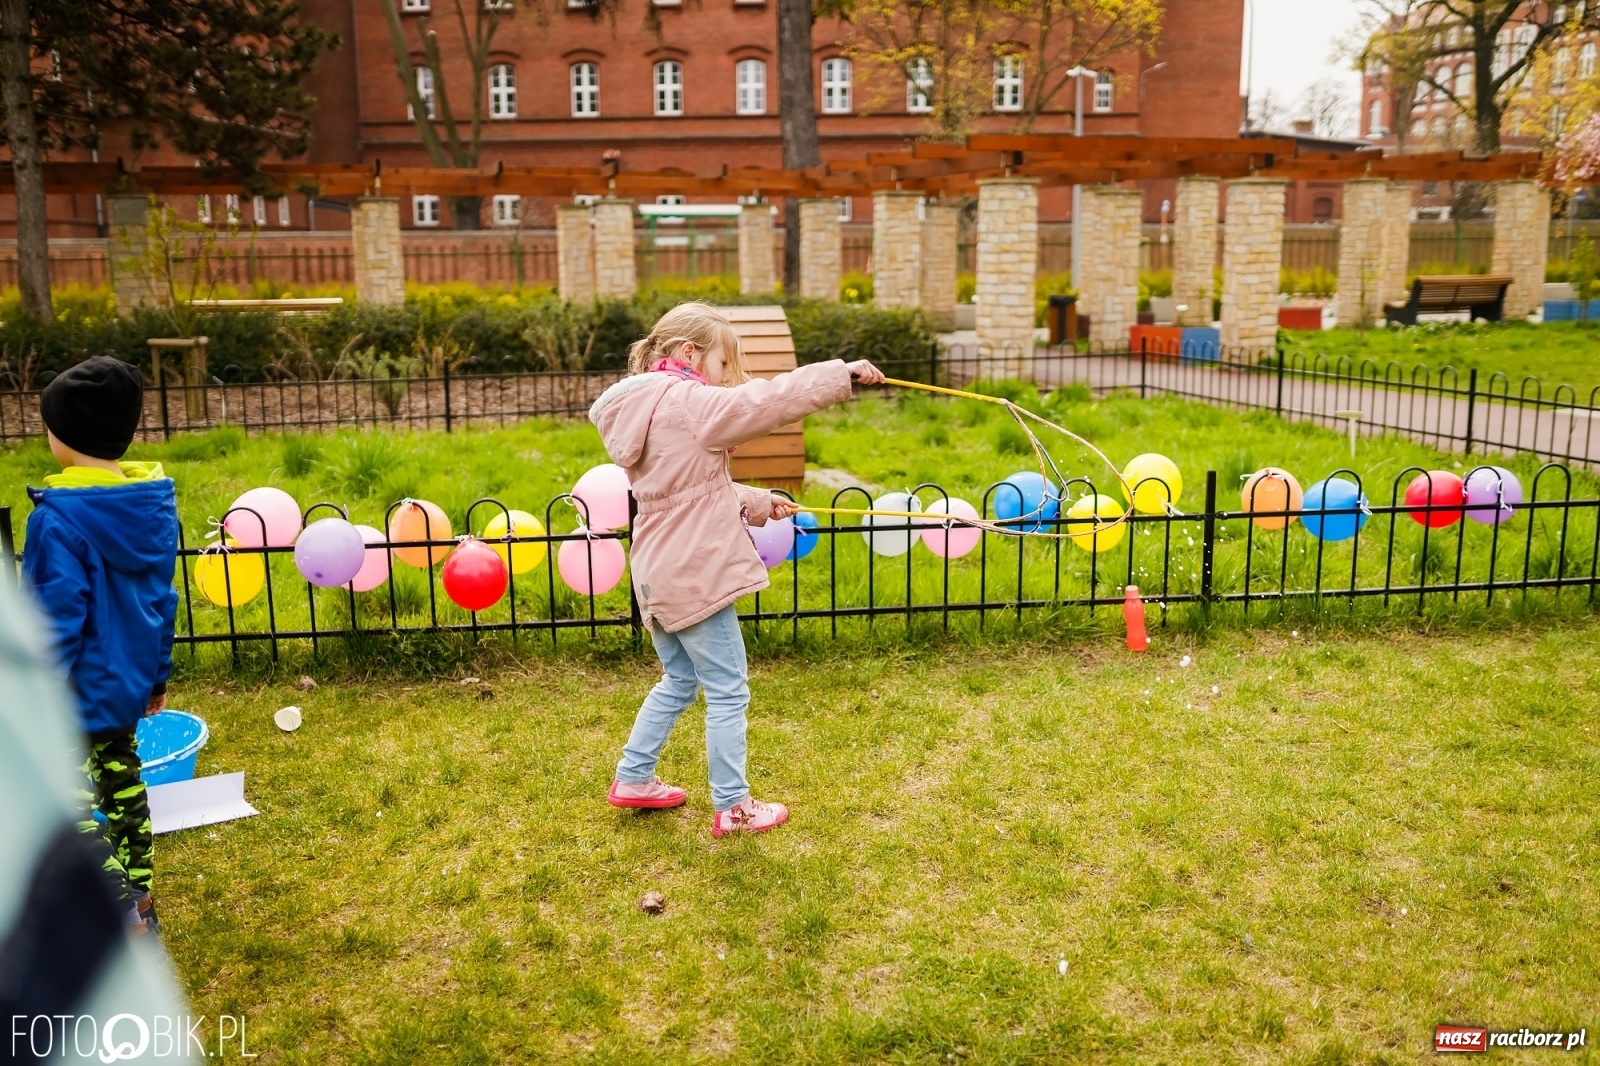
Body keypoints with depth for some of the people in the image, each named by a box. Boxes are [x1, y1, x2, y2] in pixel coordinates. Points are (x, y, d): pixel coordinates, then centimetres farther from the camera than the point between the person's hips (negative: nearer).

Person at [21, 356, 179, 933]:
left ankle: (122, 908, -3)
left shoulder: (59, 517, -22)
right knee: (121, 782, 19)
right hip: (127, 681, 8)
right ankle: (138, 901, 31)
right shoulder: (154, 503, 0)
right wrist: (157, 672, 18)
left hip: (77, 689, -8)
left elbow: (56, 620, -22)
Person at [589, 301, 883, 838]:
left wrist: (754, 501, 14)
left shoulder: (644, 409, 12)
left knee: (678, 680, 24)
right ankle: (732, 807, 12)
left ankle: (633, 778, 31)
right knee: (727, 692, 3)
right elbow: (770, 400, -20)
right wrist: (843, 372, -11)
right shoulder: (691, 404, -16)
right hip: (695, 574, -9)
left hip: (660, 572, 10)